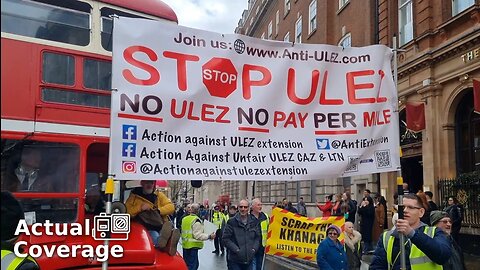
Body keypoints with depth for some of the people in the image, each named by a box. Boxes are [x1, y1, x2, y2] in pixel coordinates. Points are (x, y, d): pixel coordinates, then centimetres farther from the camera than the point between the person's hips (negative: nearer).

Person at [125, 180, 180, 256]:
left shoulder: (159, 195, 19)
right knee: (154, 235, -36)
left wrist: (158, 210, -7)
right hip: (145, 228, -2)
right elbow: (126, 212, 1)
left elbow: (171, 207, 9)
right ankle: (166, 245, -65)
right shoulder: (134, 196, 12)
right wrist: (140, 208, -13)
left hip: (161, 226, 2)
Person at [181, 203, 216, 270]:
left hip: (185, 245, 8)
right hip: (193, 246, -8)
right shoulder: (196, 220, -17)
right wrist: (209, 236, -18)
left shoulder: (184, 219, 8)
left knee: (187, 264, 19)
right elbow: (198, 235, -21)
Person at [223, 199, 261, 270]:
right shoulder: (232, 222, -7)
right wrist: (236, 250, -14)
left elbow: (258, 237, 13)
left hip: (249, 259, 4)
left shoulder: (254, 222, 6)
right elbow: (226, 239, -7)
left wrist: (254, 249, -2)